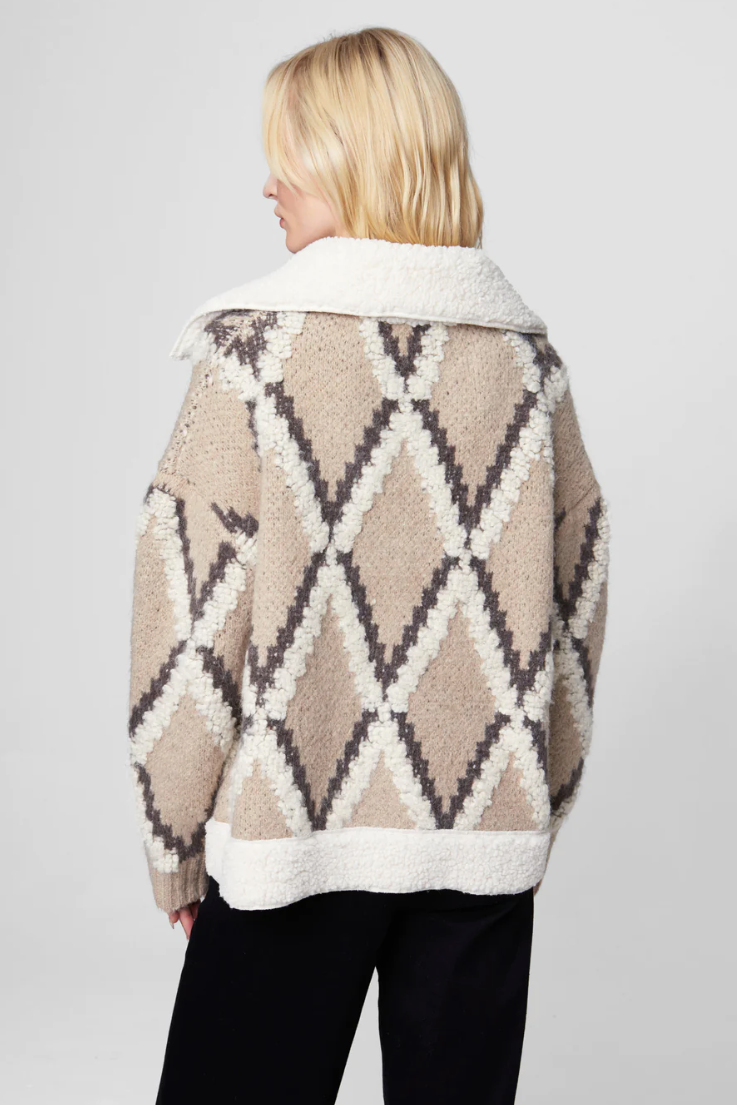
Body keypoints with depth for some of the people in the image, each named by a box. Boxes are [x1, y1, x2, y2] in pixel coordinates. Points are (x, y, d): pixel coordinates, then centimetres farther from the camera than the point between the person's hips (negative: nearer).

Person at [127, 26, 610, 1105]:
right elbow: (577, 605, 6)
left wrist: (175, 849, 1)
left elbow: (189, 612, -10)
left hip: (294, 827, -3)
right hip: (486, 834, 4)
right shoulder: (528, 349, 3)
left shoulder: (256, 344, -9)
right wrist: (533, 813, 16)